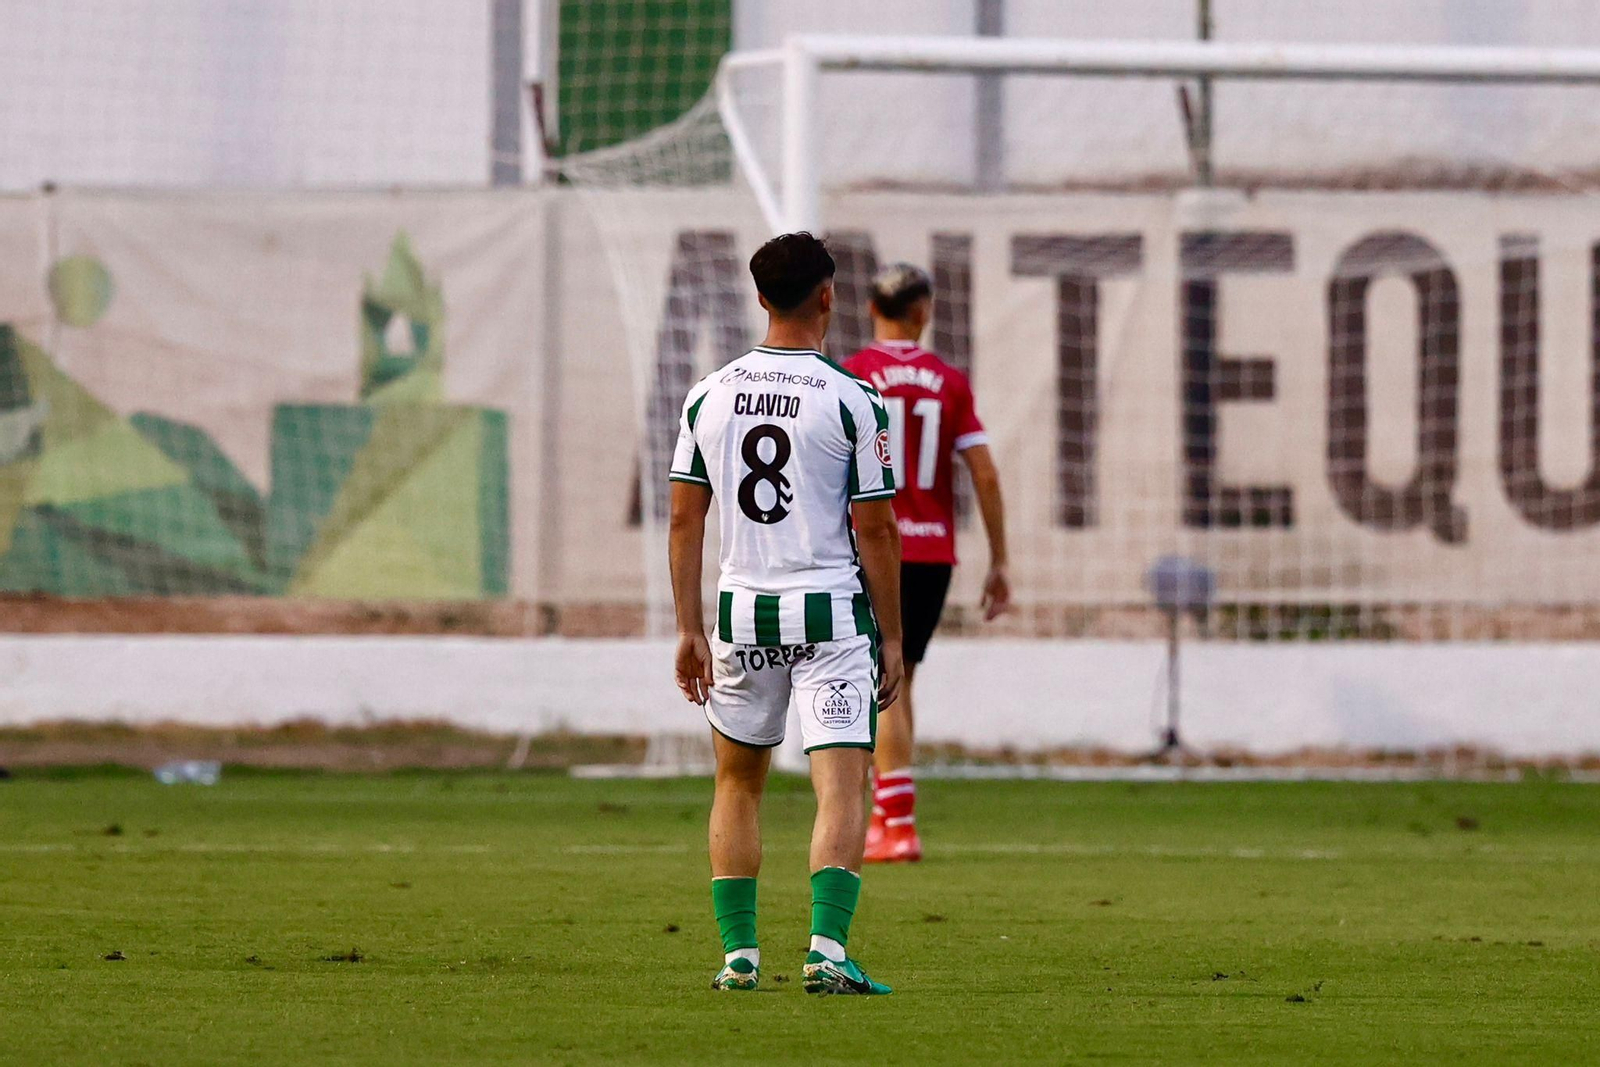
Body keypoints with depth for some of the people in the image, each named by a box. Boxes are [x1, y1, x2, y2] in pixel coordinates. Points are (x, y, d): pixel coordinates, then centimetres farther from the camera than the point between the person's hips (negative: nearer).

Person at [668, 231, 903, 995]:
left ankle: (738, 953, 14)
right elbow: (876, 530, -7)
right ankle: (827, 948, -20)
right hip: (832, 616, -4)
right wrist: (892, 637, 1)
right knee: (841, 787, -5)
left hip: (741, 615, 4)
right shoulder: (851, 401, -8)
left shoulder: (709, 396, 4)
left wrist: (689, 630, 9)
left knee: (737, 784, 18)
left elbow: (685, 518, 5)